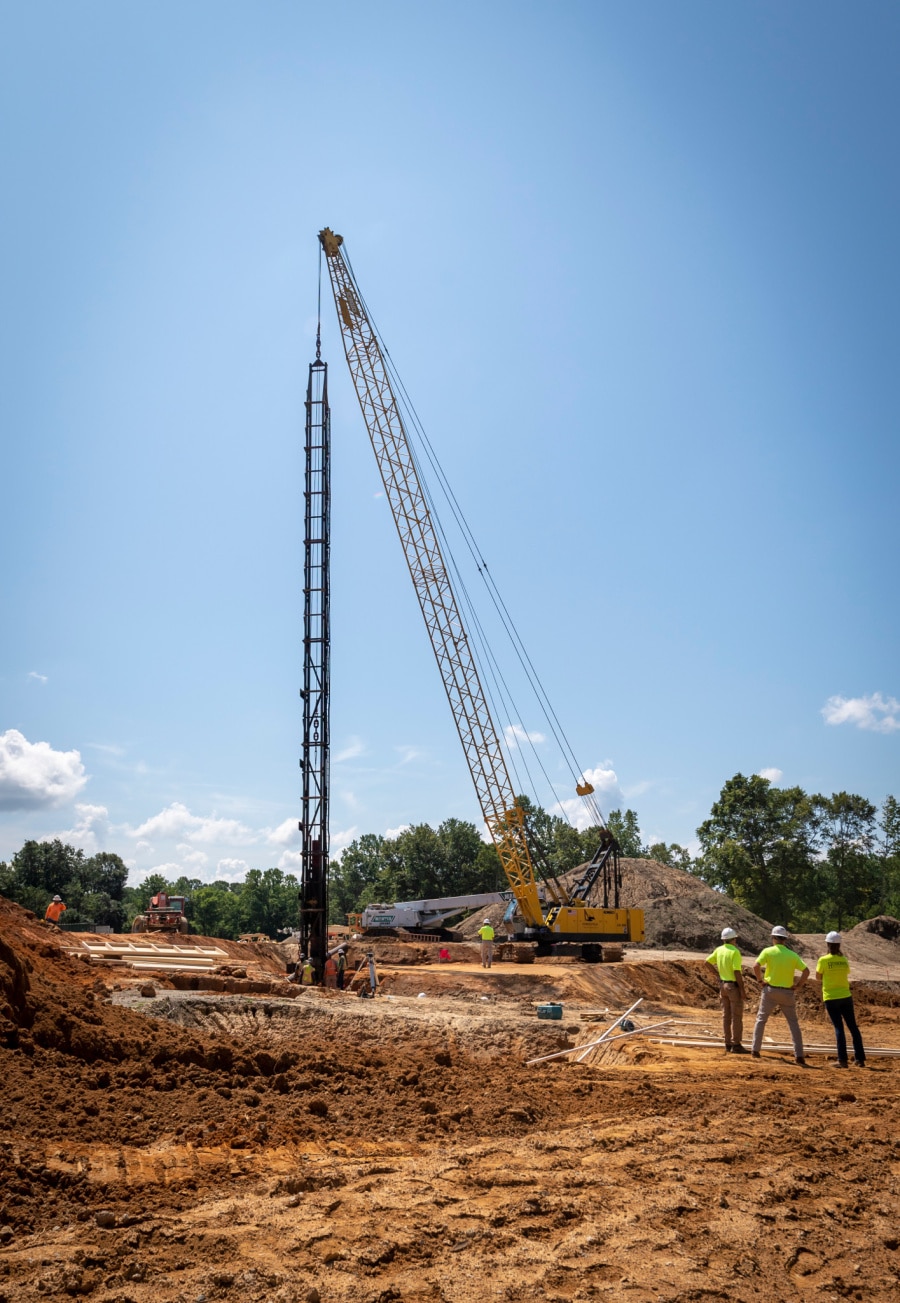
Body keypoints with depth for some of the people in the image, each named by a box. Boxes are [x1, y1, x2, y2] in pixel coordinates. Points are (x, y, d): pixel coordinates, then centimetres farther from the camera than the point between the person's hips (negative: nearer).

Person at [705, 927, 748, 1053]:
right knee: (737, 1017, -1)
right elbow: (737, 972, -21)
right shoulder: (735, 952, -18)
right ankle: (736, 1045, 0)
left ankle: (728, 1044, 14)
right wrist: (742, 990, -16)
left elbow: (707, 961, 12)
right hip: (734, 986, -7)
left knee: (726, 1016, 11)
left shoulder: (719, 950, 4)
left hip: (723, 985, 7)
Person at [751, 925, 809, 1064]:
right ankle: (799, 1055, 2)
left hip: (770, 990, -1)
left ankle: (755, 1049, 12)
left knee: (761, 1019, 13)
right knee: (793, 1023, 10)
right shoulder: (792, 954, 2)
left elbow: (756, 966, -17)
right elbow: (806, 971, -7)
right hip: (787, 992, 1)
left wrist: (760, 980, -3)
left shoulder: (768, 951, -5)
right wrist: (798, 986, 1)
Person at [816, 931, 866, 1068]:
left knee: (839, 1027, 0)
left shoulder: (824, 960, -11)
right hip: (846, 997, 3)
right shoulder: (844, 959, 0)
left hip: (831, 998, -3)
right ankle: (860, 1059, 14)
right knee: (853, 1026, 11)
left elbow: (818, 977, 0)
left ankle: (842, 1060, -2)